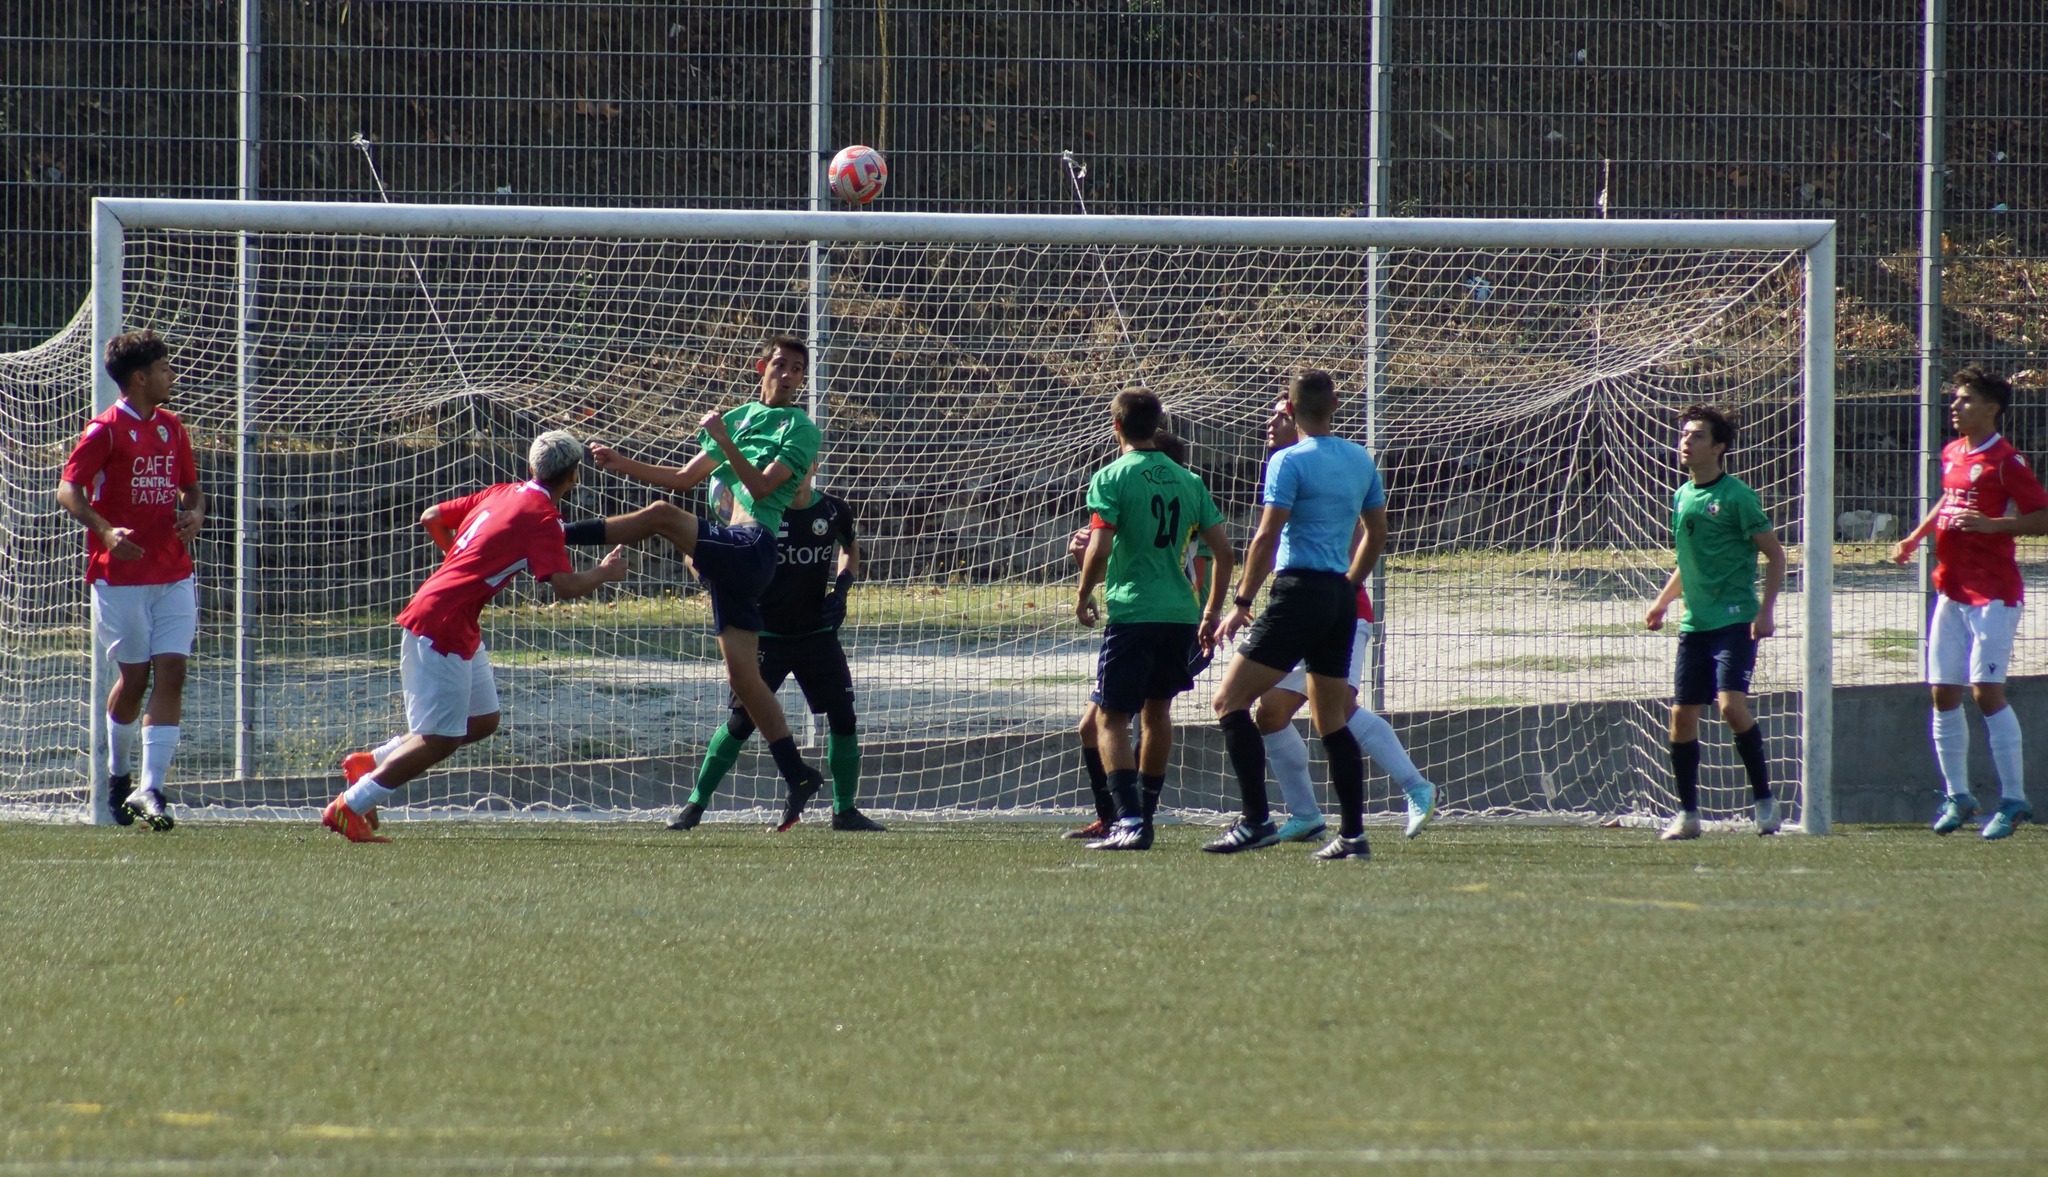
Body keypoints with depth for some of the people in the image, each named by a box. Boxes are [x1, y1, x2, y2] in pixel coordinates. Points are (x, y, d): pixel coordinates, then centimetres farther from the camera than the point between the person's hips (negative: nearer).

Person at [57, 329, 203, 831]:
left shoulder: (171, 427, 12)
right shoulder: (105, 430, -8)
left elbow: (191, 487, 23)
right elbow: (67, 490, -14)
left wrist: (194, 515, -1)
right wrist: (106, 531, -31)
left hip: (173, 574, 5)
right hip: (121, 576, -5)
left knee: (171, 672, -7)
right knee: (135, 676, 1)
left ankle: (149, 789, -10)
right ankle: (118, 774, 25)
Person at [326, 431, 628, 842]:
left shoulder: (501, 494, 13)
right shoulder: (541, 516, -12)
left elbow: (431, 518, 21)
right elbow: (564, 587, -20)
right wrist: (605, 573, -2)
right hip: (441, 628, -10)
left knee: (483, 721, 15)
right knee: (440, 740, -8)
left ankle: (369, 763, 17)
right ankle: (348, 808, -6)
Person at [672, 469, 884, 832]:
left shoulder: (834, 510, 0)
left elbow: (850, 548, 22)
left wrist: (841, 586, 3)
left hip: (818, 635, 3)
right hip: (768, 635, -3)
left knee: (843, 717, -1)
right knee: (741, 721, -6)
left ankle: (845, 811, 13)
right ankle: (695, 806, 4)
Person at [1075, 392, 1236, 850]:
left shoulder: (1111, 478, -6)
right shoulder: (1187, 480, 10)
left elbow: (1100, 549, -14)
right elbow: (1224, 551, 9)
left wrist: (1083, 596, 3)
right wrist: (1212, 613, 18)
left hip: (1131, 611, -6)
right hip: (1181, 615, 6)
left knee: (1111, 718, -3)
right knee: (1158, 710, 21)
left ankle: (1130, 822, -18)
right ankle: (1145, 815, 27)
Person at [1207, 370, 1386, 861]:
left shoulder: (1290, 461, -9)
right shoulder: (1362, 461, 12)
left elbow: (1267, 537, -14)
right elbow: (1376, 534, 19)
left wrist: (1242, 603, -10)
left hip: (1299, 591, -8)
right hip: (1342, 598, 8)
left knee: (1230, 701, -6)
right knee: (1331, 721, 14)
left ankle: (1256, 820, -16)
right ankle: (1353, 834, 8)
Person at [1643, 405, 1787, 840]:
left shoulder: (1736, 496, -8)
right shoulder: (1682, 497, 13)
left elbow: (1774, 554, -6)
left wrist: (1766, 611, -15)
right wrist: (1663, 601, 18)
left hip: (1735, 620, -7)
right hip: (1695, 623, 7)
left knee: (1731, 703, -21)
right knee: (1682, 714, 4)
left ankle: (1764, 799, -8)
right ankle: (1687, 813, 13)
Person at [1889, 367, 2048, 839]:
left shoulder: (2005, 460, -10)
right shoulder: (1952, 454, 13)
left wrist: (1989, 524, -24)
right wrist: (1916, 536, 20)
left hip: (1992, 594, -8)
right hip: (1951, 590, 8)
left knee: (1986, 691, -12)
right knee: (1943, 693, 6)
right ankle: (1957, 796, 15)